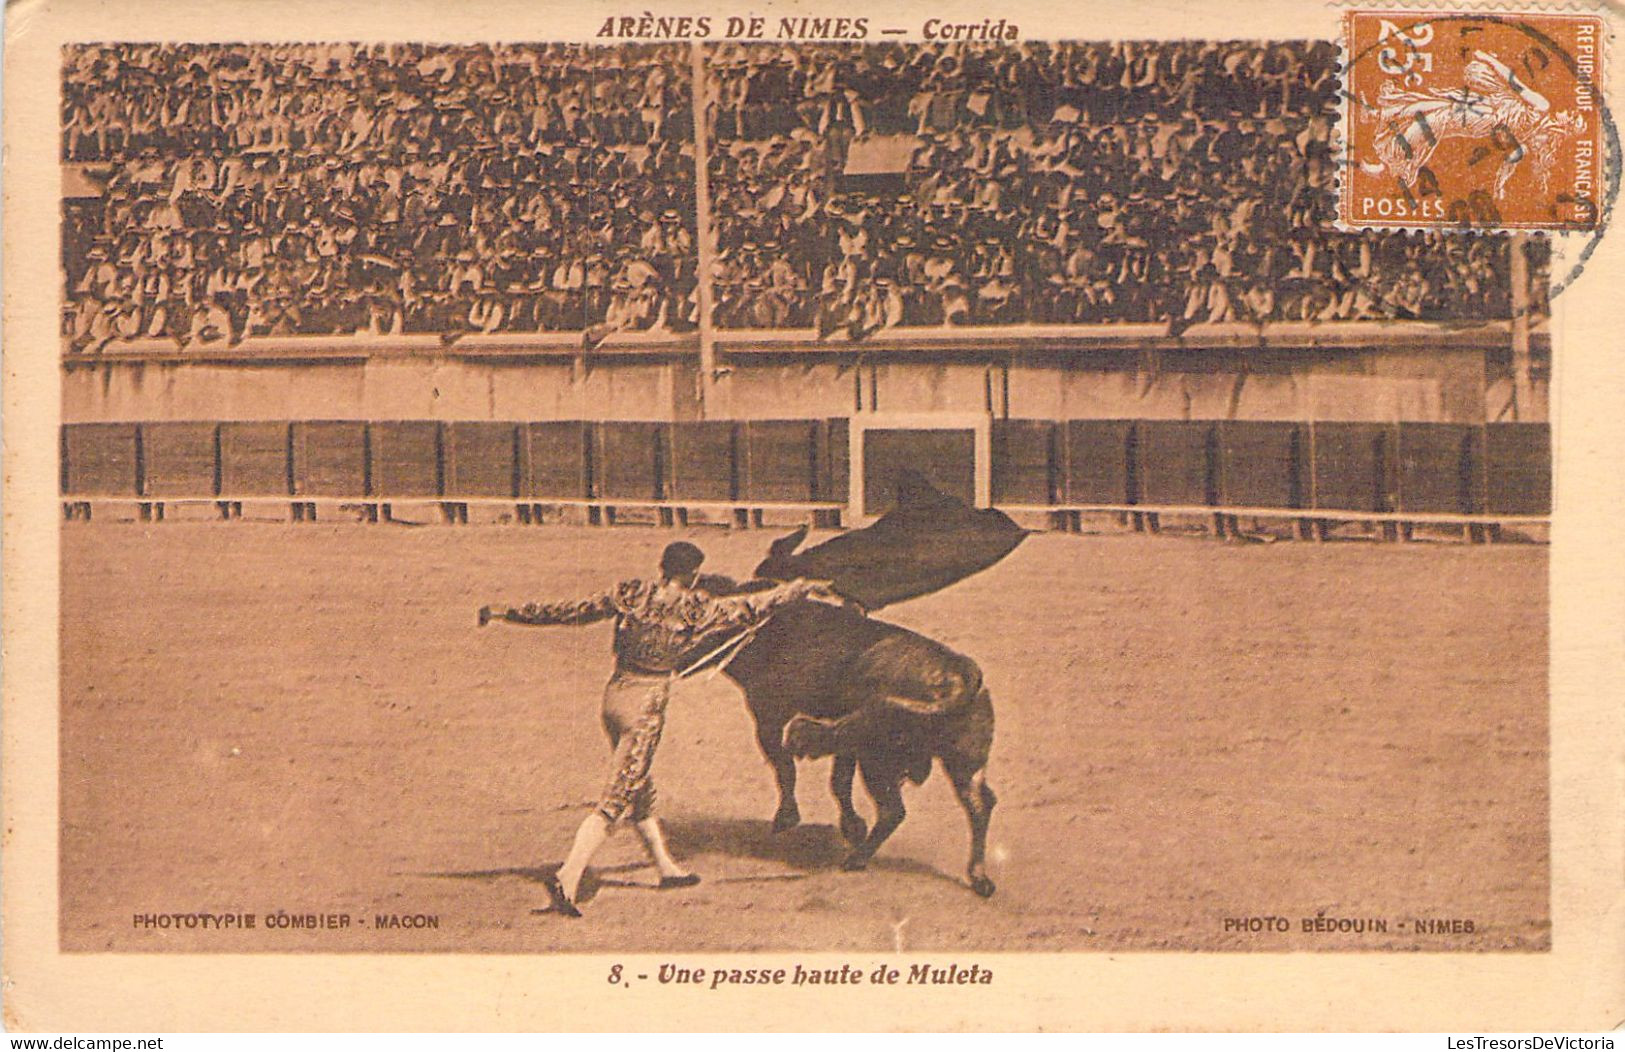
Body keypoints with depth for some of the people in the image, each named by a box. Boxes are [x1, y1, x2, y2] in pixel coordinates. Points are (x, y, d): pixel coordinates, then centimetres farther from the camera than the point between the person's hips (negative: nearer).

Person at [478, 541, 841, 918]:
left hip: (614, 693, 7)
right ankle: (567, 879, -17)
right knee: (615, 800, -6)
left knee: (638, 789, 20)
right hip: (646, 706, -7)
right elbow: (753, 605, -5)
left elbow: (569, 611, 3)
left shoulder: (629, 595, 1)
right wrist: (804, 587, 6)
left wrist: (506, 613, 11)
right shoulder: (693, 609, -11)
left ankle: (667, 867, 36)